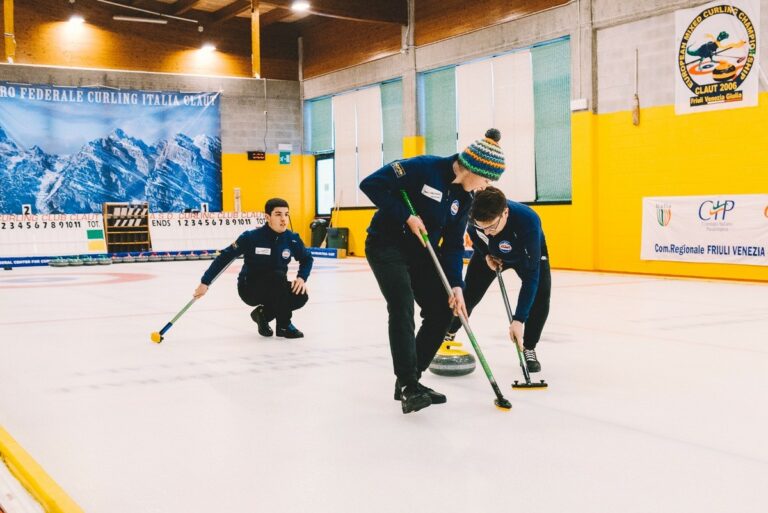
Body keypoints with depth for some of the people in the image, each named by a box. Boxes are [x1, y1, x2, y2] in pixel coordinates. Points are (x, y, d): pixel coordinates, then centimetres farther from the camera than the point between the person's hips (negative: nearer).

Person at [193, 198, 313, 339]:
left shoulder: (292, 239, -9)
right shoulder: (251, 237, -20)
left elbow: (307, 259, 8)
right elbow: (225, 257, -13)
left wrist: (302, 278, -12)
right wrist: (205, 283, -13)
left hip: (275, 290, 5)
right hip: (250, 288, -5)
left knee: (301, 296, -22)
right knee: (279, 275, -32)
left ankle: (263, 313, 5)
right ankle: (284, 326, -16)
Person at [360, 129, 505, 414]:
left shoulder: (463, 196, 1)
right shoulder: (424, 167, -22)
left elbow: (454, 244, 4)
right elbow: (371, 184, -23)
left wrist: (456, 285, -6)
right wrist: (407, 216, -23)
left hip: (421, 252, 8)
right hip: (387, 244, -8)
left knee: (442, 312, 2)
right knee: (402, 307, -22)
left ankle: (408, 381, 11)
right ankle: (408, 387, -21)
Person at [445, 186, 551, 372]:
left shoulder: (528, 221, -47)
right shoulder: (473, 212, -36)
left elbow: (531, 276, -46)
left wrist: (518, 320, -49)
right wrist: (485, 254, -15)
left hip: (529, 254, -3)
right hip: (491, 252, 3)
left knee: (539, 298, -21)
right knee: (469, 293, 5)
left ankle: (528, 349, 1)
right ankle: (448, 335, 32)